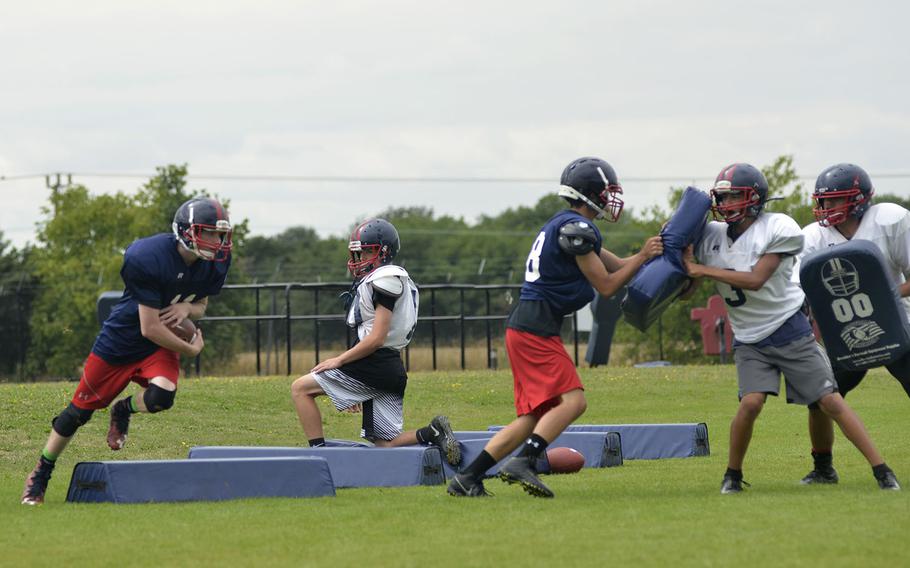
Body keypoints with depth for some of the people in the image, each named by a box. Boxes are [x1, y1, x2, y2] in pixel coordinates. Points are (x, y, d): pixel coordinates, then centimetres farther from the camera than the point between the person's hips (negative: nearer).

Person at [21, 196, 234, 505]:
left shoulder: (214, 263, -10)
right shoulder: (149, 258, -30)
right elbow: (150, 328, -26)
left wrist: (187, 308, -16)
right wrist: (190, 349, -15)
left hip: (161, 344, 4)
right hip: (120, 340, -4)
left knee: (161, 396, -27)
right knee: (80, 410, 5)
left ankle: (123, 411, 10)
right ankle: (40, 474, 27)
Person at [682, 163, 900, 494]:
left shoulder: (777, 229, -13)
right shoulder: (711, 236, 1)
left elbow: (755, 280, -21)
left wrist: (701, 270, -20)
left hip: (789, 330, -3)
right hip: (749, 339, 3)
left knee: (830, 402, -5)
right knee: (751, 402, -19)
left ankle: (882, 472, -1)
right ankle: (733, 475, 1)